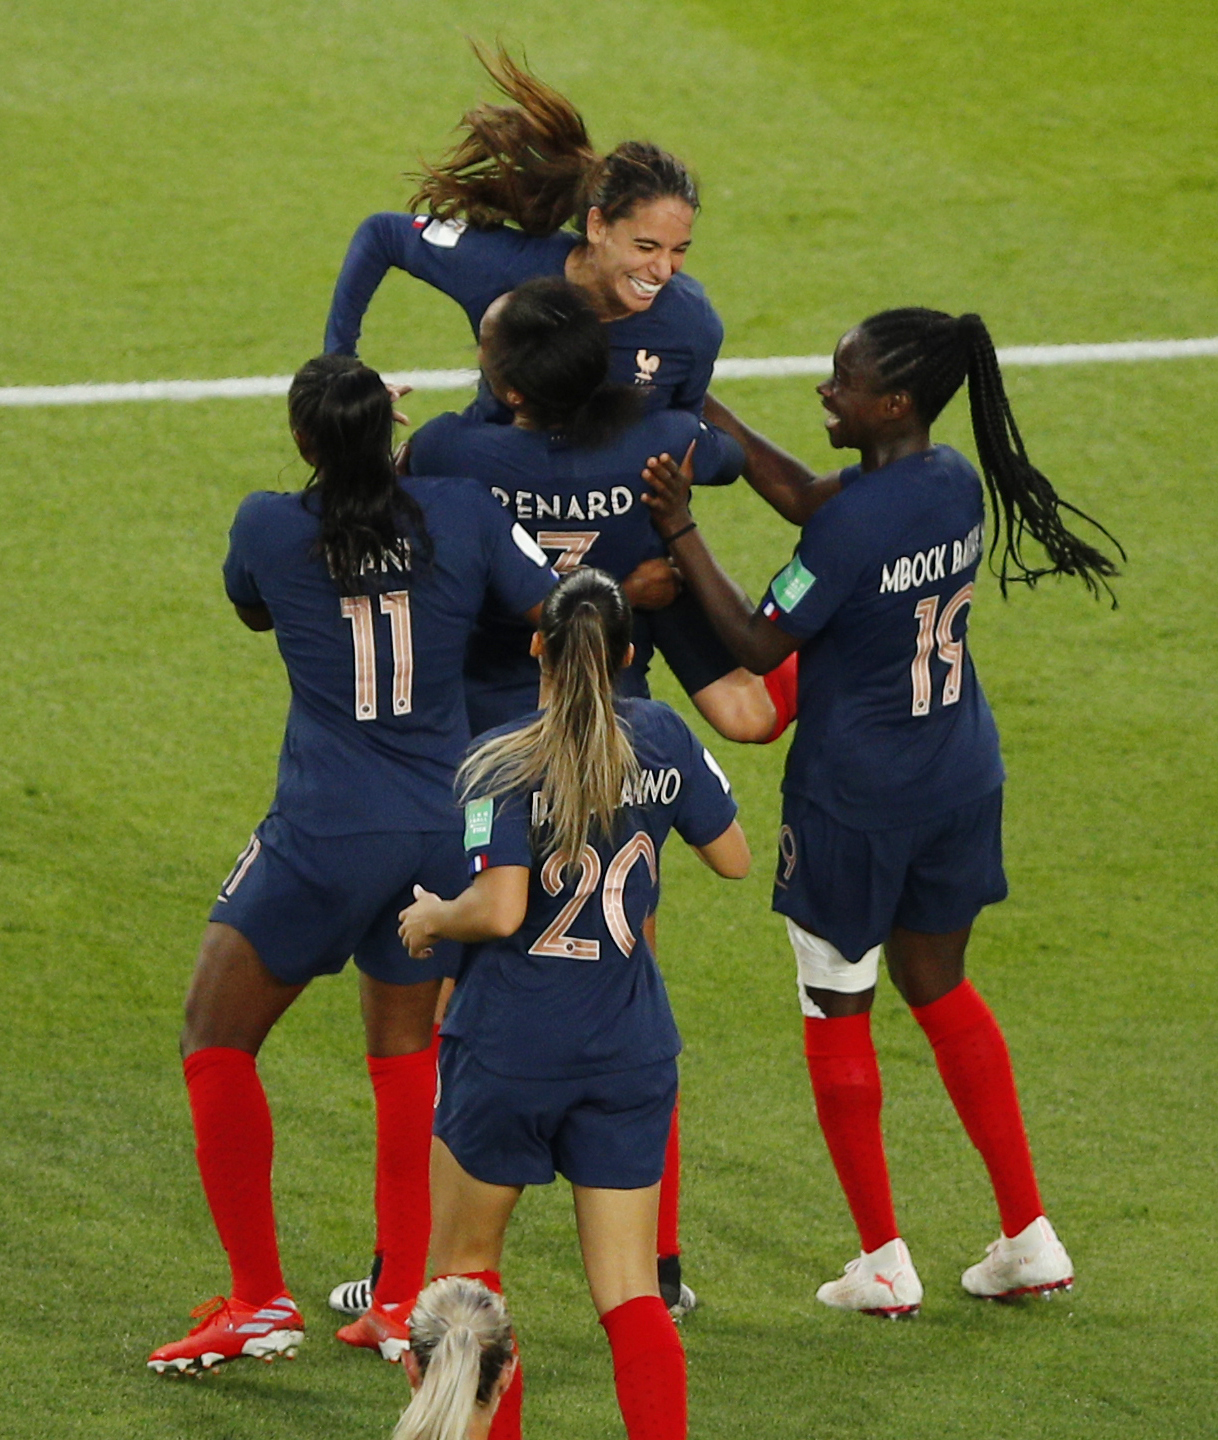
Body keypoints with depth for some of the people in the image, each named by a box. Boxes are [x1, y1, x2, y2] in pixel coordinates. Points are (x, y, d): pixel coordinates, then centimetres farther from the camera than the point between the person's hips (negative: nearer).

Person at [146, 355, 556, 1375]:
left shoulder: (269, 526, -6)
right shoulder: (464, 511, -4)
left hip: (326, 834, -3)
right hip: (445, 824, 3)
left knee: (217, 1043, 11)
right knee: (407, 1051, 20)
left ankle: (260, 1301, 5)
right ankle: (410, 1300, 17)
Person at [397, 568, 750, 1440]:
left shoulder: (503, 764, -12)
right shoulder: (662, 738, -1)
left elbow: (499, 909, -21)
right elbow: (734, 859, 9)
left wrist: (431, 919, -1)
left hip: (510, 1049, -3)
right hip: (632, 1053, 3)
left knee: (465, 1262, 16)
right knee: (631, 1294, 4)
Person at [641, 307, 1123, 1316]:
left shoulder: (854, 523, -25)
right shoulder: (960, 485, -1)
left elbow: (758, 645, -17)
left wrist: (682, 531, -16)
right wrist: (713, 419, 12)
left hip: (852, 796, -7)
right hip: (961, 777, 7)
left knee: (838, 1014, 9)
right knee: (940, 988, 21)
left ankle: (884, 1264, 14)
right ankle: (1030, 1239, 20)